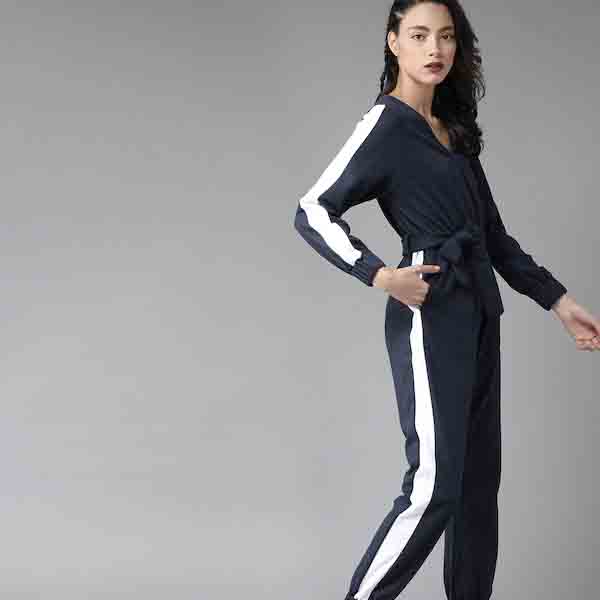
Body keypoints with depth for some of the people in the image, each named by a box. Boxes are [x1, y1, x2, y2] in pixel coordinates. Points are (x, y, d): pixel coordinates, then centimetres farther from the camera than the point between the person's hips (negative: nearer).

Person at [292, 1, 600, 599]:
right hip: (430, 317, -8)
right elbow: (313, 212, -12)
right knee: (434, 487, -12)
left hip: (477, 317, 8)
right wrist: (380, 275, -21)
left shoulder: (452, 130, 16)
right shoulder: (386, 124, -6)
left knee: (478, 481, 8)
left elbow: (492, 232, 19)